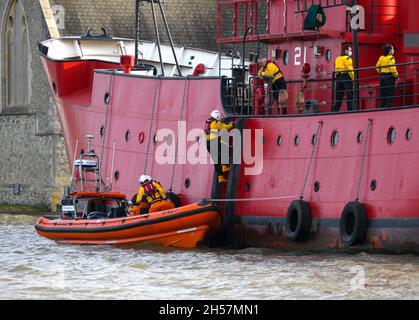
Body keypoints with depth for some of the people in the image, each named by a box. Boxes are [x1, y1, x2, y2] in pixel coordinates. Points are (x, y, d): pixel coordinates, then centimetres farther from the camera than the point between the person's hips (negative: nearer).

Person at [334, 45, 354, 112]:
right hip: (346, 77, -7)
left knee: (339, 96, 9)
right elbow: (350, 69, -14)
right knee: (350, 95, -4)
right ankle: (350, 110, -10)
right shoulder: (347, 58, -6)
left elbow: (336, 69, 16)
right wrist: (354, 79, -11)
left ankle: (336, 110, 7)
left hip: (338, 78, 7)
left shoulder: (337, 59, 17)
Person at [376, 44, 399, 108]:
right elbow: (392, 68, -19)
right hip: (389, 76, -7)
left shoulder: (381, 58, 8)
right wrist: (396, 75, -9)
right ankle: (389, 106, -4)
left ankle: (382, 106, 12)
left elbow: (377, 67, 10)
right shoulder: (391, 58, -12)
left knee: (383, 93, 10)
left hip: (382, 76, 7)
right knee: (390, 93, -2)